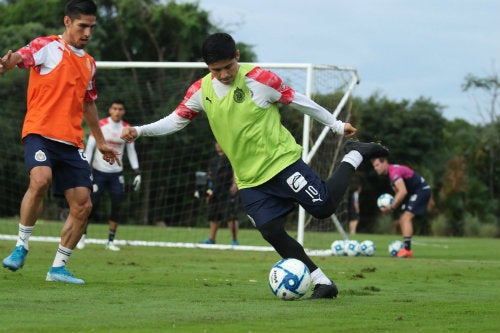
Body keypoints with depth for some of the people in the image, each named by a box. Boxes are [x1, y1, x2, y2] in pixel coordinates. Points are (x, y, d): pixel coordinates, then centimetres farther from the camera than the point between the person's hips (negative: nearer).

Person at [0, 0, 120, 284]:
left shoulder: (89, 63, 19)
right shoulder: (47, 47, -1)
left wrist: (100, 141, 36)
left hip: (71, 143, 7)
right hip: (40, 133, -7)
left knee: (83, 205, -1)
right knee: (40, 180, -33)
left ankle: (59, 267, 12)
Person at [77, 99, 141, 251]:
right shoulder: (100, 125, -7)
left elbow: (131, 151, 11)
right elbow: (89, 147, -7)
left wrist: (137, 172, 5)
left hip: (116, 173, 3)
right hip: (99, 171, -3)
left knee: (117, 207, -3)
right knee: (92, 204, -4)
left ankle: (111, 241, 4)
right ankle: (82, 235, 13)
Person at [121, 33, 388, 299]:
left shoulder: (258, 79, -13)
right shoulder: (201, 90, 0)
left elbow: (297, 100, -5)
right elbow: (176, 120, 9)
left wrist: (336, 124, 3)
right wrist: (140, 131, -6)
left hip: (281, 160, -4)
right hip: (249, 179, 4)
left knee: (324, 207, -8)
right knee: (272, 232, -5)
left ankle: (353, 156, 17)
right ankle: (322, 283, 5)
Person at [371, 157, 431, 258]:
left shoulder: (394, 171, -20)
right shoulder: (390, 173, 12)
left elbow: (403, 192, -29)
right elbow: (399, 193, 18)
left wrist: (392, 207, -24)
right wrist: (391, 205, 0)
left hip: (422, 190, -11)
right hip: (414, 193, 11)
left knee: (406, 217, -20)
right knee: (403, 220, 10)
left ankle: (407, 249, -26)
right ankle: (407, 250, 12)